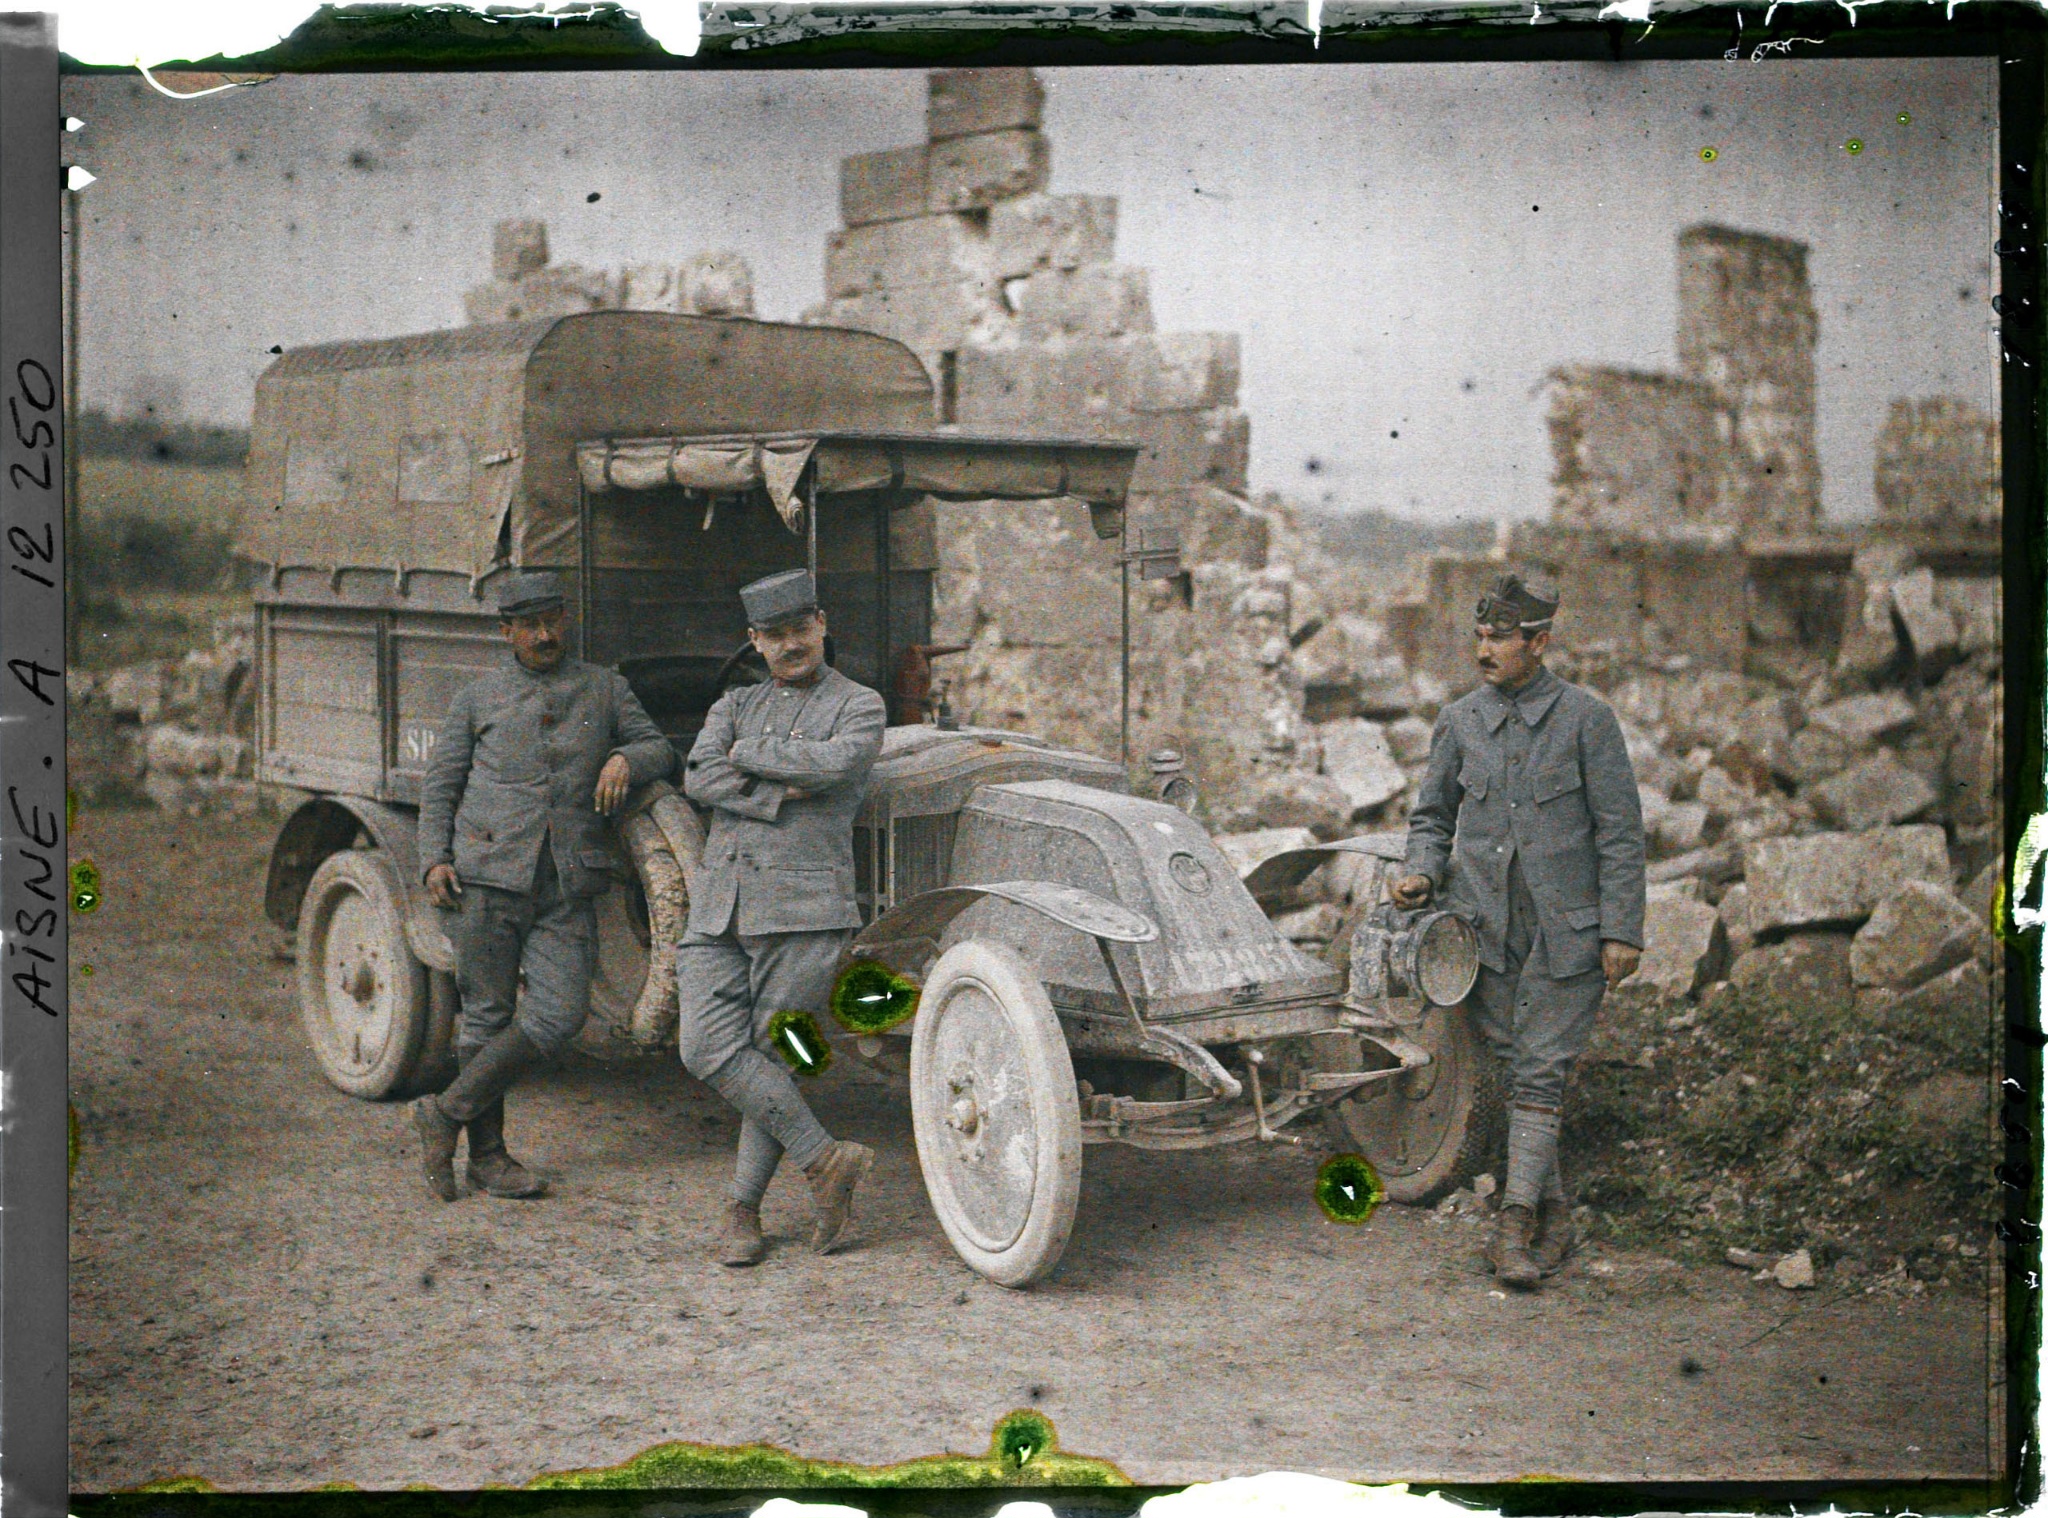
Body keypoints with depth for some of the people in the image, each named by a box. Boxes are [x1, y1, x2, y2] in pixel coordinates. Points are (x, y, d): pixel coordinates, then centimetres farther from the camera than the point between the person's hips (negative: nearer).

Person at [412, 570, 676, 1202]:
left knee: (561, 1013, -10)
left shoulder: (604, 688, 14)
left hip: (567, 888, 2)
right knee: (488, 1014, 1)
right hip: (488, 875, -1)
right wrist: (433, 860, -3)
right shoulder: (478, 697, 10)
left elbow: (660, 750, 15)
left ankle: (447, 1113, 3)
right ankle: (487, 1155, 12)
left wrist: (626, 758, -8)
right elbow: (439, 786, 10)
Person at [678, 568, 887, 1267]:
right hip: (717, 907, 4)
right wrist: (778, 795, -11)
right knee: (708, 1048, -10)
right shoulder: (735, 706, 18)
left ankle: (743, 1211, 9)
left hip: (802, 907, -4)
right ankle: (826, 1159, -3)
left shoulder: (858, 706, 7)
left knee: (775, 1058, -3)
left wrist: (749, 754, -2)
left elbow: (834, 764, -15)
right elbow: (698, 778, 1)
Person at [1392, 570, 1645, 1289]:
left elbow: (1620, 831, -3)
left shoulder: (1585, 718, -4)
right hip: (1486, 925, 4)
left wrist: (1622, 931, -8)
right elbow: (1432, 815, 17)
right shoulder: (1459, 722, 6)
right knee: (1513, 1067, 7)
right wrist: (1422, 873, -4)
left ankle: (1517, 1217, -6)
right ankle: (1553, 1215, 17)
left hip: (1566, 928, -4)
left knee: (1541, 1069, -7)